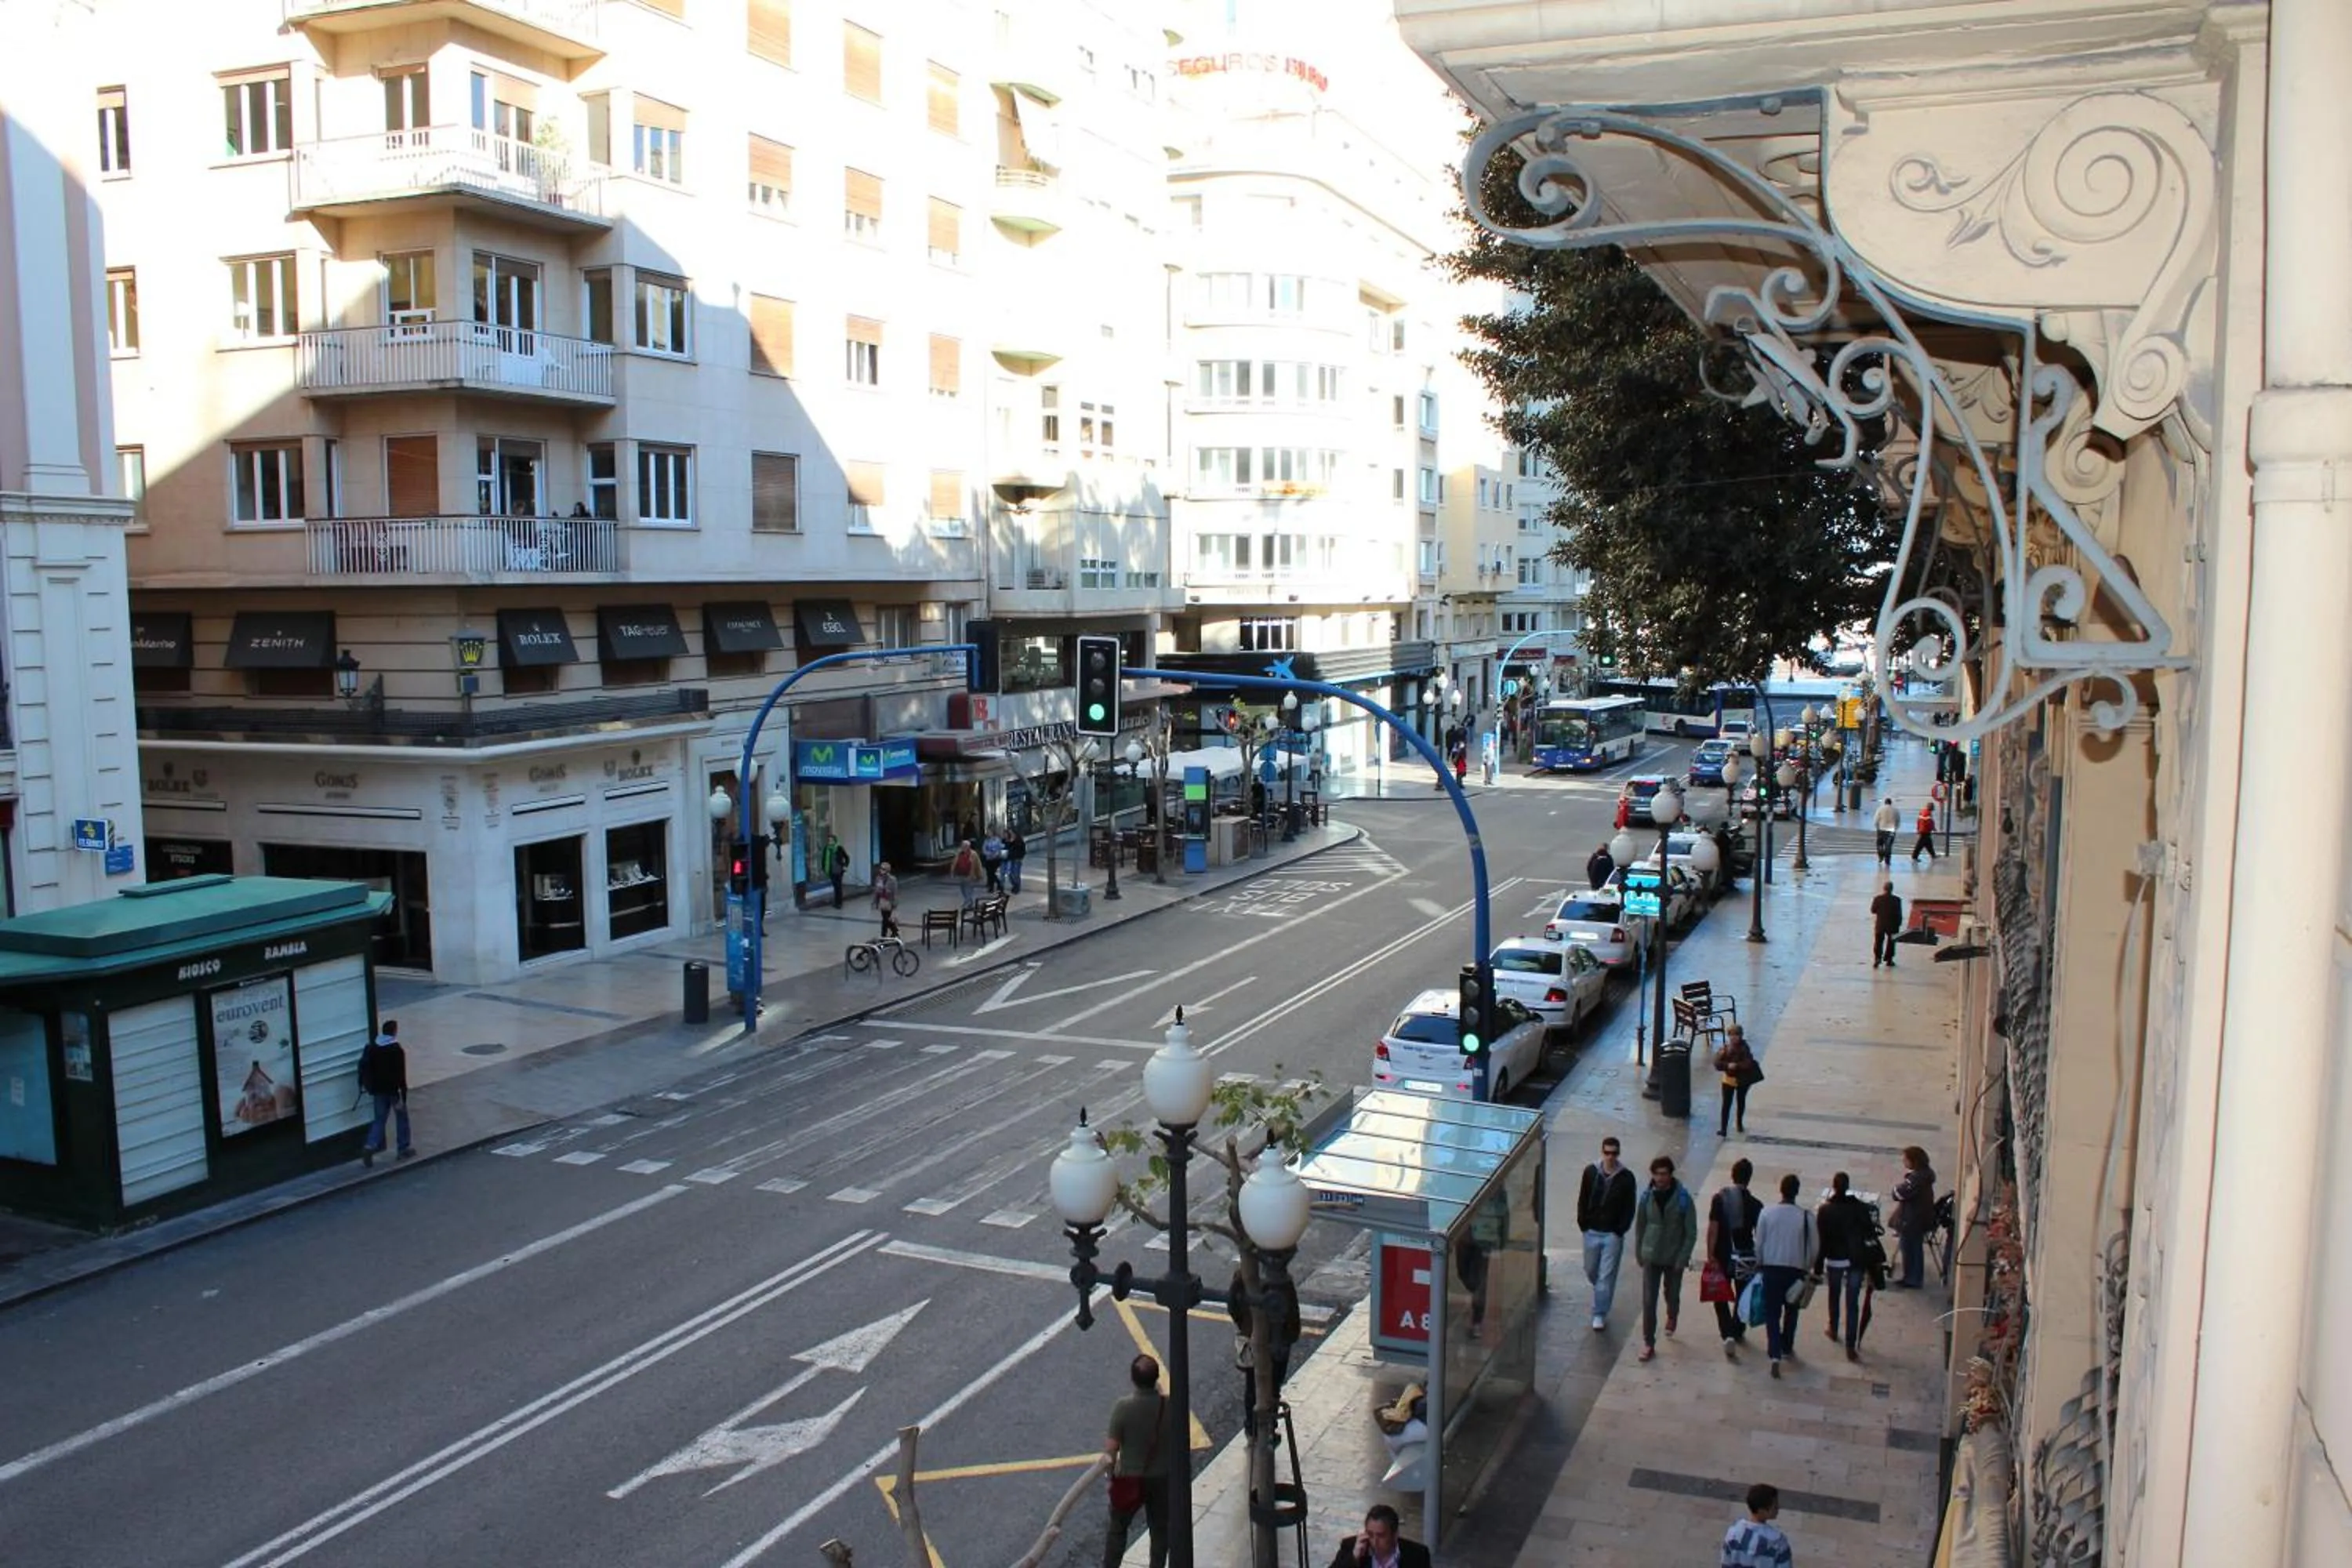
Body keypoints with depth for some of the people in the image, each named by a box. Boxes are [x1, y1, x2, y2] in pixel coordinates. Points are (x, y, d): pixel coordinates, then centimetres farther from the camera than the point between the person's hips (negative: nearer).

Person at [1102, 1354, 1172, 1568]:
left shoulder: (1123, 1406, -24)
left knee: (1118, 1528, 19)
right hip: (1162, 1479, 1)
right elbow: (1179, 1444, -5)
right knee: (1160, 1530, 20)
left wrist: (1111, 1473, -1)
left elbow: (1111, 1447, -16)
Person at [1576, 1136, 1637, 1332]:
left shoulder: (1626, 1178, -8)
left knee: (1606, 1276, -1)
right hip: (1592, 1232, 3)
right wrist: (1583, 1225, -2)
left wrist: (1620, 1231, -10)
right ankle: (1602, 1299, 44)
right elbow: (1582, 1200, 5)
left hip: (1613, 1235, -3)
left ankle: (1600, 1315, 9)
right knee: (1591, 1271, 16)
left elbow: (1629, 1209, -4)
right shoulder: (1591, 1172, -2)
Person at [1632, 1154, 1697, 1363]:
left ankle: (1672, 1318, 51)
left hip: (1674, 1259, -1)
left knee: (1672, 1296, 18)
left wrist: (1683, 1258, -14)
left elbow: (1691, 1232, -10)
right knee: (1648, 1301, -3)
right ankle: (1648, 1343, 6)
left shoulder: (1683, 1199, -13)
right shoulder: (1647, 1197, -6)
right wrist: (1638, 1253, 7)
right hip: (1651, 1257, 1)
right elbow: (1640, 1226, 6)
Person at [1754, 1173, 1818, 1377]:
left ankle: (1775, 1355, -9)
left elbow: (1759, 1243, -2)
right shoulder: (1806, 1217, -9)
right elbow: (1814, 1246, -3)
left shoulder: (1767, 1213, -8)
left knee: (1772, 1313, 4)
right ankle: (1787, 1347, 35)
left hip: (1772, 1269, 0)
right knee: (1791, 1311, 22)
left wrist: (1759, 1265, 12)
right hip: (1796, 1270, 0)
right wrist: (1807, 1268, 14)